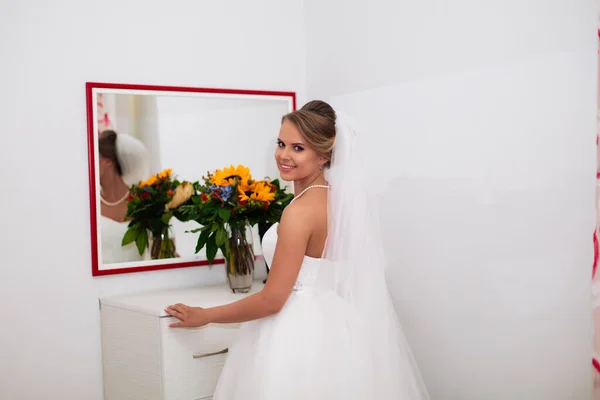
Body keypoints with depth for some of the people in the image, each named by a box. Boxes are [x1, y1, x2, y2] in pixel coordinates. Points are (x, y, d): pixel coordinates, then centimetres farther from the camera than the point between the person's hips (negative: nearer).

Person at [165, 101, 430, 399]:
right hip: (338, 325, 9)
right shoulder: (341, 198, 3)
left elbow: (272, 299, -20)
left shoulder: (301, 210, -22)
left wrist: (204, 316, -9)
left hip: (302, 333, -8)